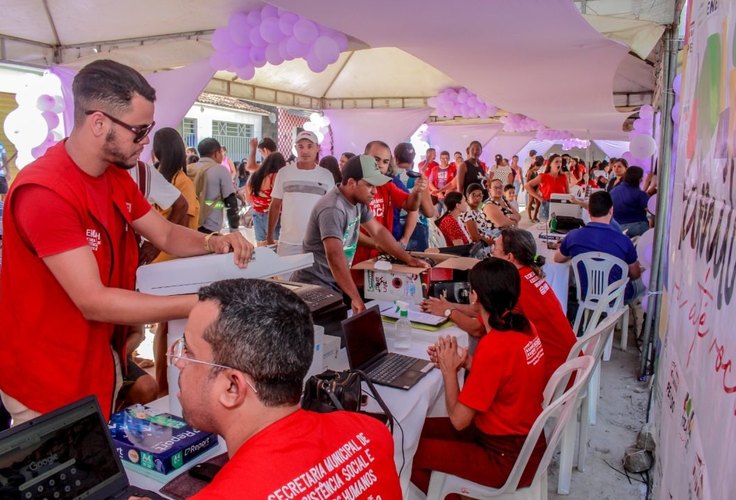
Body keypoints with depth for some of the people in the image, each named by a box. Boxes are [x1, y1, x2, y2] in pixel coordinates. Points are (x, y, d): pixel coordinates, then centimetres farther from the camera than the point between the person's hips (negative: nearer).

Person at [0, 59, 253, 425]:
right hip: (49, 380, -8)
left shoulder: (116, 178, 2)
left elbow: (167, 234, 7)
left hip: (103, 360, 8)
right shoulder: (43, 192, -28)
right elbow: (93, 301, -30)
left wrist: (213, 243, -16)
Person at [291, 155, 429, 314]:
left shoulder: (358, 201, 1)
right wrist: (356, 298, -38)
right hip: (314, 286, -8)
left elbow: (378, 231, 13)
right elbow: (334, 256, -36)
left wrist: (408, 259, 9)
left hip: (335, 284, 8)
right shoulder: (333, 209, -26)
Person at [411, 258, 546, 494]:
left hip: (509, 459, -8)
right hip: (525, 441, 8)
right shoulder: (524, 326, -4)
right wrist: (466, 361, -3)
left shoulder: (493, 346, -30)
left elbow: (459, 420, -22)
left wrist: (449, 370, -10)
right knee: (422, 428, 13)